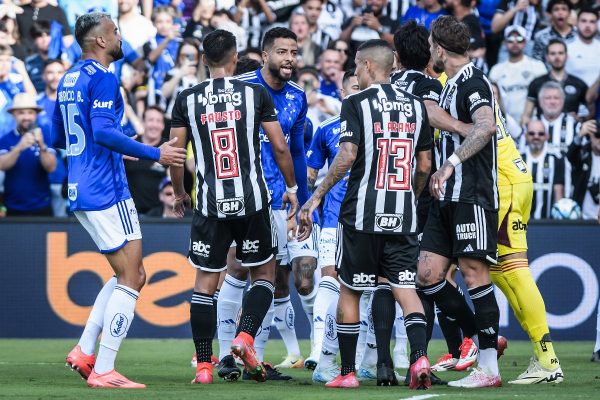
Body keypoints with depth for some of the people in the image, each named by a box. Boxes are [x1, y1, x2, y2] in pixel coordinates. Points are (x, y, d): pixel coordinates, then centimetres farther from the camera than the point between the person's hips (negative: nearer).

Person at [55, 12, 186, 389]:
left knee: (132, 275, 17)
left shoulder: (69, 80, 15)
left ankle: (84, 351, 10)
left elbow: (57, 137, 23)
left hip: (81, 191, 9)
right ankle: (103, 370, -8)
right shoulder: (102, 79, -12)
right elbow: (103, 132, -23)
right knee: (130, 279, -5)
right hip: (107, 191, -9)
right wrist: (154, 153, -17)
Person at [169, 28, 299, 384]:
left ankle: (203, 365, 4)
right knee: (264, 274, 15)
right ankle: (246, 336, -7)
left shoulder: (188, 99, 1)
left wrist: (179, 193, 20)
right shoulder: (256, 94, -1)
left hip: (211, 204, 1)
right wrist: (292, 187, 13)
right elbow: (279, 146, -1)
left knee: (205, 283, 8)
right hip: (252, 201, -1)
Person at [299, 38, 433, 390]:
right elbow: (424, 166, 12)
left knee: (350, 290, 7)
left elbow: (347, 156, -15)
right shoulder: (416, 106, 11)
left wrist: (317, 196, -8)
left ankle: (348, 371, 9)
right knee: (404, 286, 3)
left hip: (362, 212, -4)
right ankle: (419, 356, -19)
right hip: (403, 215, 4)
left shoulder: (357, 103, -5)